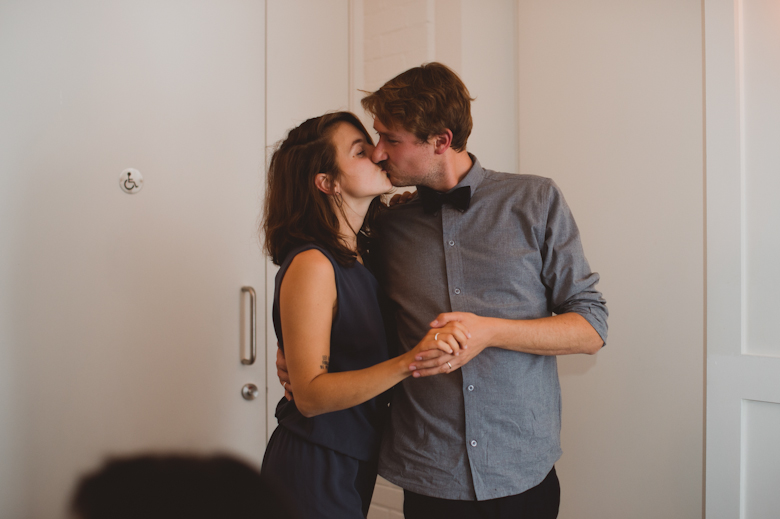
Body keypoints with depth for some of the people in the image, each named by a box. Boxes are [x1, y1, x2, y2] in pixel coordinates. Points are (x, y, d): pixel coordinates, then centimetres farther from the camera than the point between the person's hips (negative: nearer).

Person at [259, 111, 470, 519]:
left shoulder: (361, 255, 5)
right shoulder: (312, 264, -22)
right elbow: (310, 395, -25)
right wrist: (409, 362, -35)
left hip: (354, 464, 8)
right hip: (314, 470, -8)